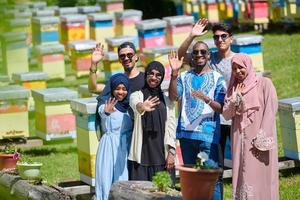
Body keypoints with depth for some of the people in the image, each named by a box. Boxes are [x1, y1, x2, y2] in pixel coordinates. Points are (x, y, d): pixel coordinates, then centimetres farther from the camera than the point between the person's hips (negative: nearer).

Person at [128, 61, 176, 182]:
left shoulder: (167, 100, 12)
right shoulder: (137, 95, 4)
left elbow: (171, 126, 7)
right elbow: (135, 104, -21)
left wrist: (171, 152, -3)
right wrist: (142, 107, -46)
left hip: (162, 153, 2)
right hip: (142, 153, -2)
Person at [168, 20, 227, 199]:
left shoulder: (217, 78, 2)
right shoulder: (184, 76, 13)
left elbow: (221, 109, -4)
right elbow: (173, 97, -2)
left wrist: (206, 99, -23)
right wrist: (174, 73, -13)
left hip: (208, 135, -4)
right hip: (186, 134, 4)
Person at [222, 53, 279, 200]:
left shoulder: (264, 84, -2)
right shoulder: (233, 88, 15)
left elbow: (270, 111, -8)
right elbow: (226, 115, 9)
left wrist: (262, 141, -14)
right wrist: (235, 98, -8)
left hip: (258, 139, -5)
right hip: (239, 140, 5)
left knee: (260, 177, -9)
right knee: (241, 177, 2)